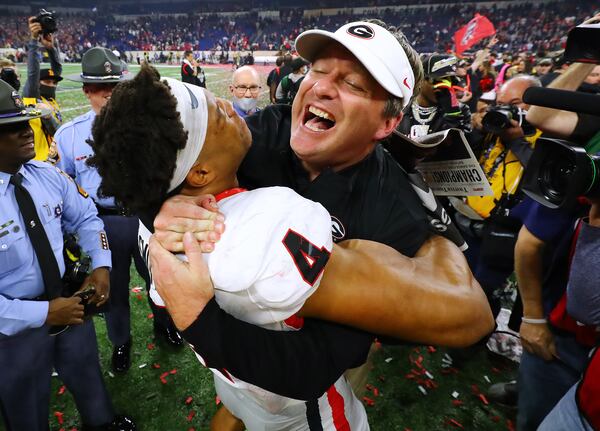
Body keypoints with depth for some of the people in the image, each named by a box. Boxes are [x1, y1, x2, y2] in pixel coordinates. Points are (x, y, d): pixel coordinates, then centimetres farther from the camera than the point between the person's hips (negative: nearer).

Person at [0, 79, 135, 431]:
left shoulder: (47, 174, -9)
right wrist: (43, 312, -26)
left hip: (68, 297, 5)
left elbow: (86, 217, 3)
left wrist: (101, 266, -11)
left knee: (88, 375, 29)